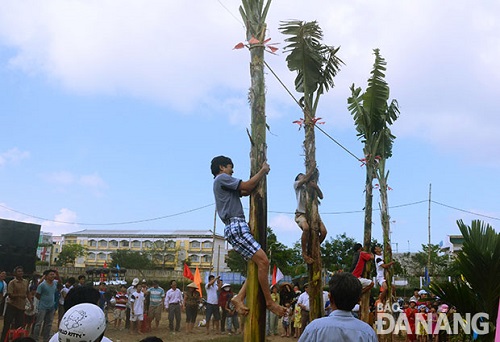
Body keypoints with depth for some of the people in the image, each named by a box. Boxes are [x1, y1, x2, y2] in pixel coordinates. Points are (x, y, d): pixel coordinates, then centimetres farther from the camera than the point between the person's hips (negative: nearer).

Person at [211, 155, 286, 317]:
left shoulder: (224, 185, 29)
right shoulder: (222, 178, 0)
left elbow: (245, 192, 23)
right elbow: (247, 186, -7)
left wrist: (262, 174, 21)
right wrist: (263, 170, 6)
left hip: (237, 228, 11)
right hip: (236, 226, -11)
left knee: (259, 264, 5)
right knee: (263, 261, -16)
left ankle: (239, 298, 1)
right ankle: (269, 302, -10)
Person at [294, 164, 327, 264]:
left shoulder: (312, 186, 21)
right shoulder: (296, 184, 9)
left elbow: (321, 196, 8)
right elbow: (305, 179, -12)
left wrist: (316, 187, -8)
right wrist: (312, 168, -6)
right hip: (301, 213, -5)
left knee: (323, 231, -18)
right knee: (306, 228, -37)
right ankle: (304, 253, -19)